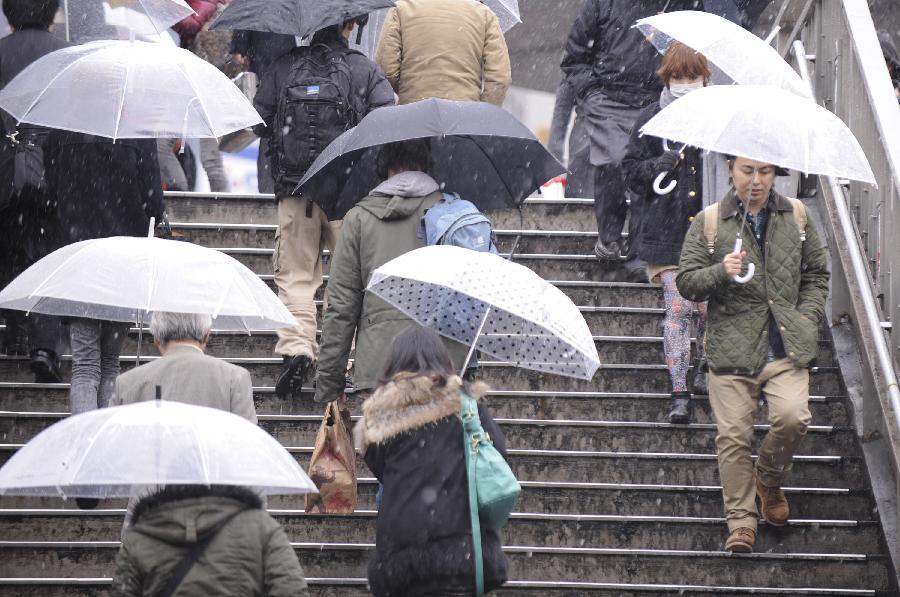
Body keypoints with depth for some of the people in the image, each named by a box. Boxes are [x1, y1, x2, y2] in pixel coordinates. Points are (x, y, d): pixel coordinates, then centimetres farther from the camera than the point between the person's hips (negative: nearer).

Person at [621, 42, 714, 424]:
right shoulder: (652, 120, 4)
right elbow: (631, 173, 6)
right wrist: (661, 165, -12)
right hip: (668, 231, -1)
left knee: (709, 306, 3)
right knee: (677, 307, -8)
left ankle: (704, 371, 30)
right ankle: (680, 394, -6)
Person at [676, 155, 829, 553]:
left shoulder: (796, 217, 11)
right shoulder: (708, 223, 4)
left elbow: (816, 275, 20)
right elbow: (686, 282, 2)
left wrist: (807, 317, 5)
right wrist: (721, 273, -17)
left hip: (785, 345, 1)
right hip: (731, 347, -1)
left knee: (793, 417, -18)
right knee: (733, 435, -5)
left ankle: (769, 480, 12)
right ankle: (741, 520, 6)